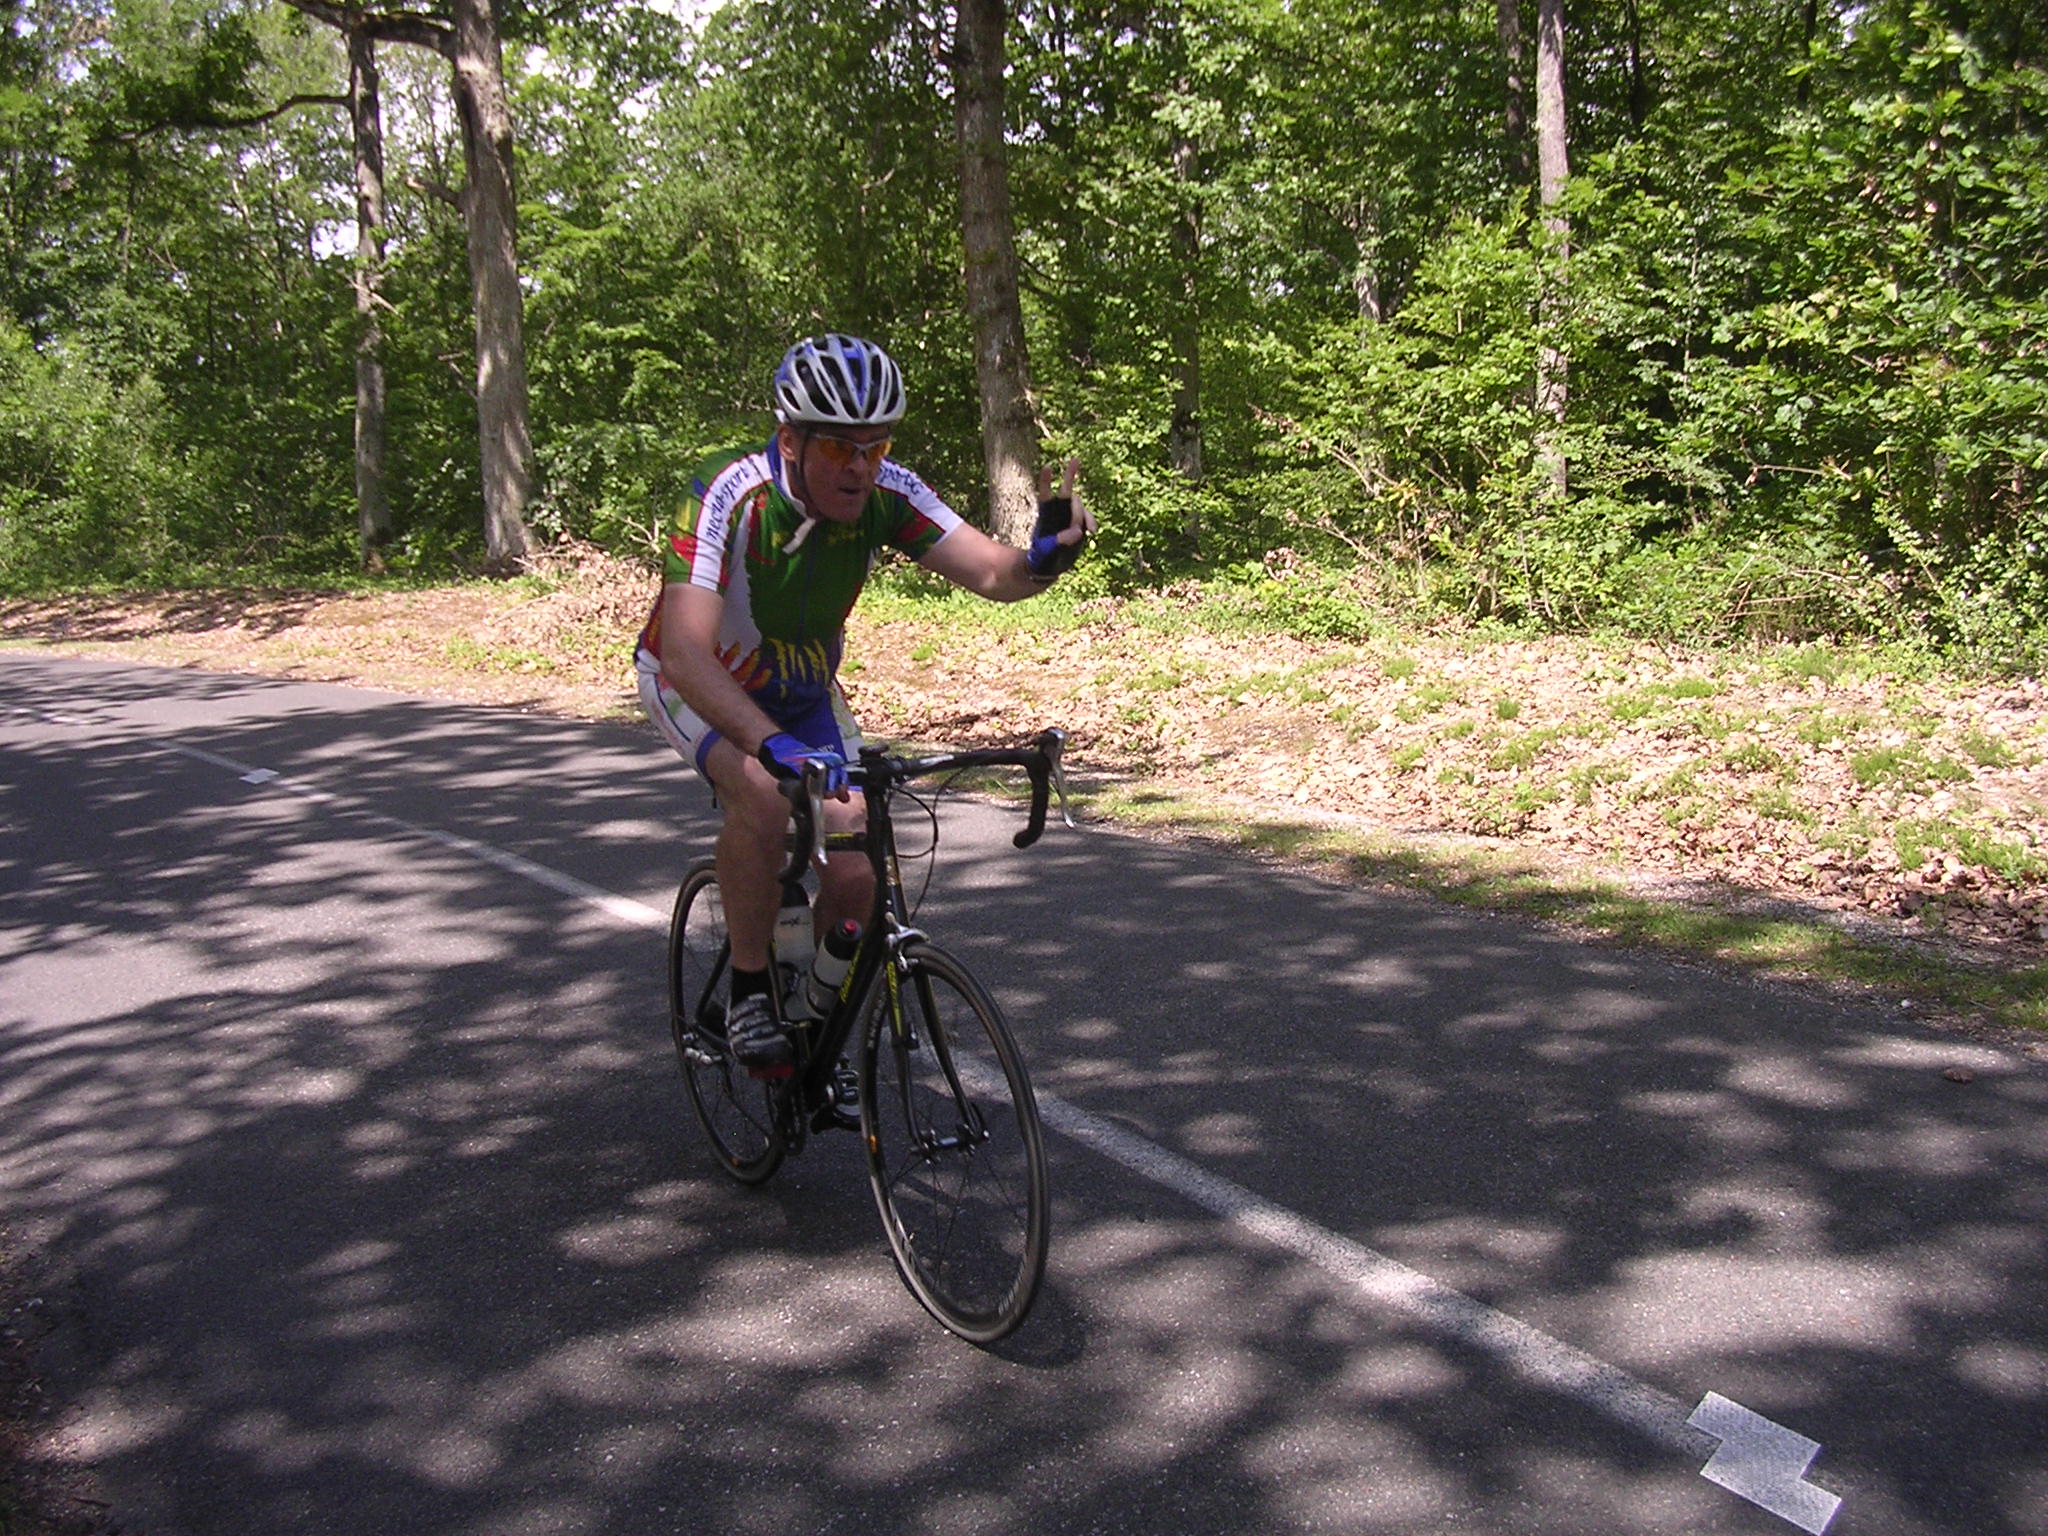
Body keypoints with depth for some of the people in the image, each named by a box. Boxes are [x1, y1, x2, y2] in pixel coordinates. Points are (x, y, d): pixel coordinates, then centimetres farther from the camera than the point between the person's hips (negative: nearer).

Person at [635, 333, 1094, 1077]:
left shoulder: (888, 494, -22)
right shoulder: (730, 496, -34)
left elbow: (992, 574, -28)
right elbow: (685, 653, -45)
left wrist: (1045, 555, -52)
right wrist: (775, 746, -59)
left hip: (802, 690, 4)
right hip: (699, 683, -4)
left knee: (854, 878, -9)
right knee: (763, 796, -35)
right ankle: (748, 994, -13)